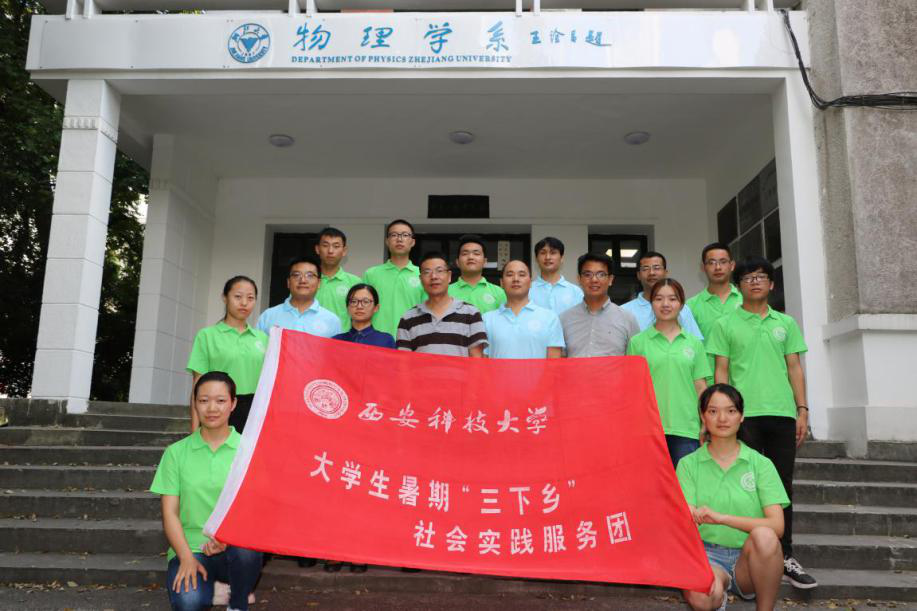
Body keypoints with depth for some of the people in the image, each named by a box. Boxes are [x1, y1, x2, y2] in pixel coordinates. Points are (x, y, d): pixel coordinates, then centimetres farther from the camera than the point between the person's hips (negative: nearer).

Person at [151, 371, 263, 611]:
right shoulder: (176, 452, 7)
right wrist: (186, 557, -12)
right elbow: (170, 513, 3)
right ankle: (212, 588, 6)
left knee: (245, 547, -35)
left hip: (234, 549, 0)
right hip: (190, 548, 0)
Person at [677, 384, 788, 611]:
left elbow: (777, 525, -9)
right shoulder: (688, 464, 3)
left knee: (764, 536, -33)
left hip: (749, 557, 1)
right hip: (707, 554, -1)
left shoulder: (761, 464, 3)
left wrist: (721, 518, -23)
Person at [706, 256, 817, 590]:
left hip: (782, 413, 3)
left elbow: (794, 368, 12)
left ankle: (785, 557, 17)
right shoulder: (725, 325, 4)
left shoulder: (786, 323, 13)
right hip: (744, 413, -3)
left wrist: (802, 410, 5)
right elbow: (721, 371, 2)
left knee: (782, 484, 7)